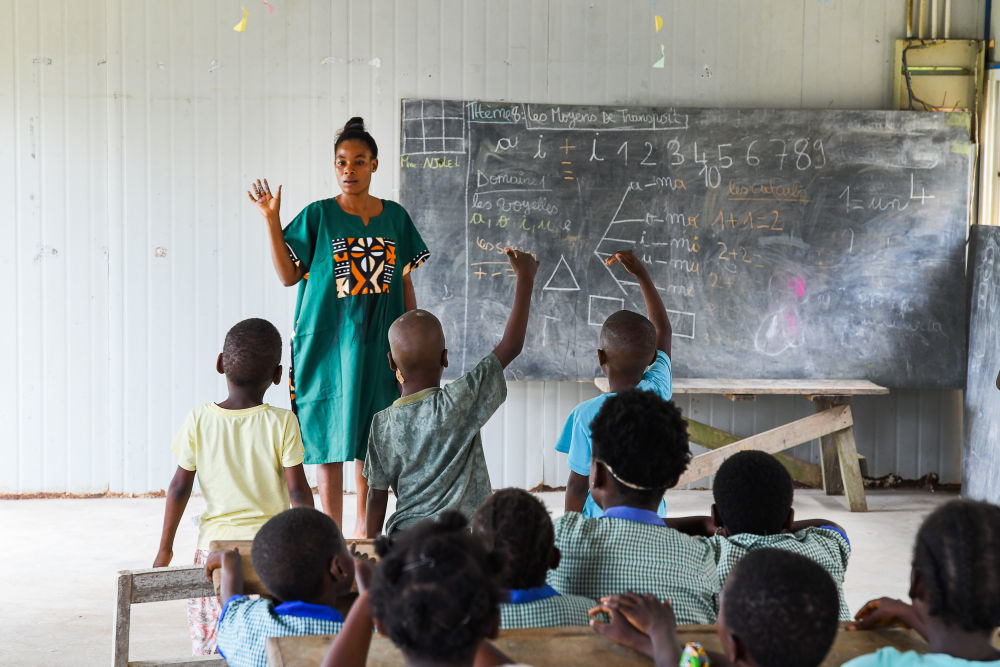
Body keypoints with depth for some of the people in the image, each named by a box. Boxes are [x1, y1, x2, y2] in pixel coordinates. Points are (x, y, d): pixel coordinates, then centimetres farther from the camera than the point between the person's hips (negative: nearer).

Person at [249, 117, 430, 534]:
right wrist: (271, 220, -13)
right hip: (328, 342, -2)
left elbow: (405, 283, 11)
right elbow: (288, 274, -5)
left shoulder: (395, 217, 7)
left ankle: (364, 526, 16)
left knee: (371, 439, 5)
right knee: (330, 437, 0)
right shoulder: (318, 216, 0)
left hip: (379, 343, 2)